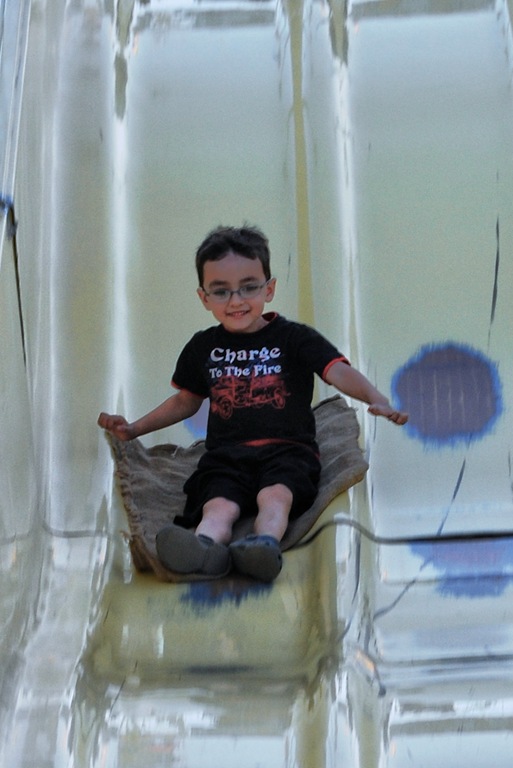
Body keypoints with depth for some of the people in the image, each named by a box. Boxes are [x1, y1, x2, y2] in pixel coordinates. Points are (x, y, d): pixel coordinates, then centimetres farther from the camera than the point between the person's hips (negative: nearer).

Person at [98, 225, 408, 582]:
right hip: (226, 455, 1)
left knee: (274, 496, -35)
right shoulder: (202, 348, 18)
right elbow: (185, 401, 32)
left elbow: (339, 371, -7)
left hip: (287, 450, -1)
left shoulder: (294, 338, 6)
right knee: (218, 505, -31)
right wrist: (134, 428, 25)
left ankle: (266, 544, -63)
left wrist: (376, 399, -27)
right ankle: (203, 547, -62)